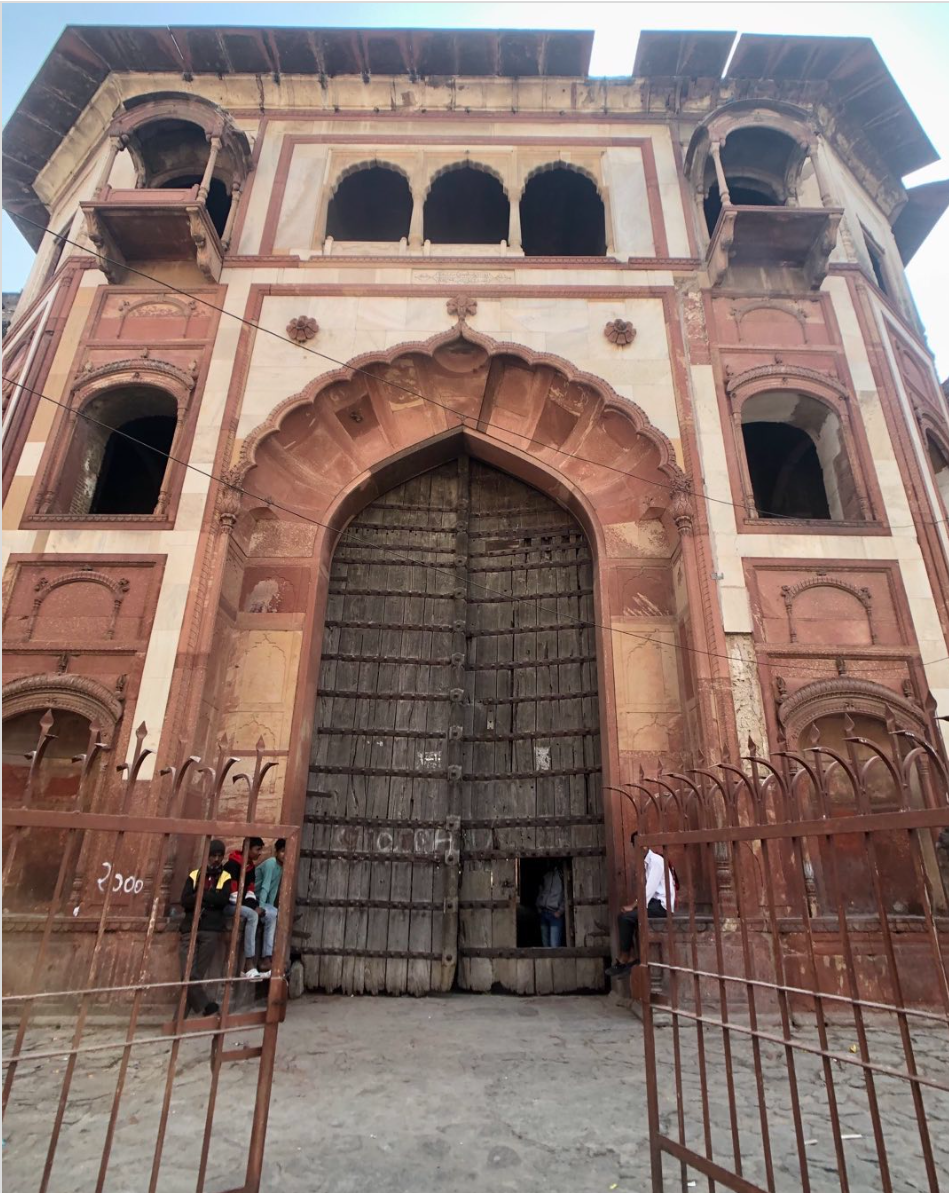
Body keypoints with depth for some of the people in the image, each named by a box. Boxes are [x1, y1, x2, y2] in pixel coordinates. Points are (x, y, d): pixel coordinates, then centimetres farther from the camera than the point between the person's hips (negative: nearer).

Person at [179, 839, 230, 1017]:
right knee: (188, 974, -9)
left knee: (198, 974, -2)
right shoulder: (194, 875, 12)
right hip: (190, 928, 2)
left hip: (211, 930, -1)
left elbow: (223, 899, -8)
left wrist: (200, 895, -5)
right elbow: (185, 901, 0)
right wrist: (210, 899, -9)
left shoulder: (226, 878, 9)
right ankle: (209, 1007, 0)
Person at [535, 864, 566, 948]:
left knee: (554, 946, -10)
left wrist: (560, 911, -14)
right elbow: (540, 891, 20)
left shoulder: (562, 875, -5)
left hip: (555, 913, -6)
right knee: (545, 944, 12)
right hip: (543, 912, 6)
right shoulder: (546, 875, 13)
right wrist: (538, 906, 10)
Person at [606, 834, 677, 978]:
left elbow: (650, 889, -19)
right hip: (654, 903, 8)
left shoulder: (656, 860, -12)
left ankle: (623, 961, -6)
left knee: (625, 917, -16)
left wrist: (634, 906, -16)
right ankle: (634, 957, 0)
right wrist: (635, 905, -4)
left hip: (662, 905, -8)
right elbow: (647, 889, 9)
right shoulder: (645, 863, 13)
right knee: (627, 917, 1)